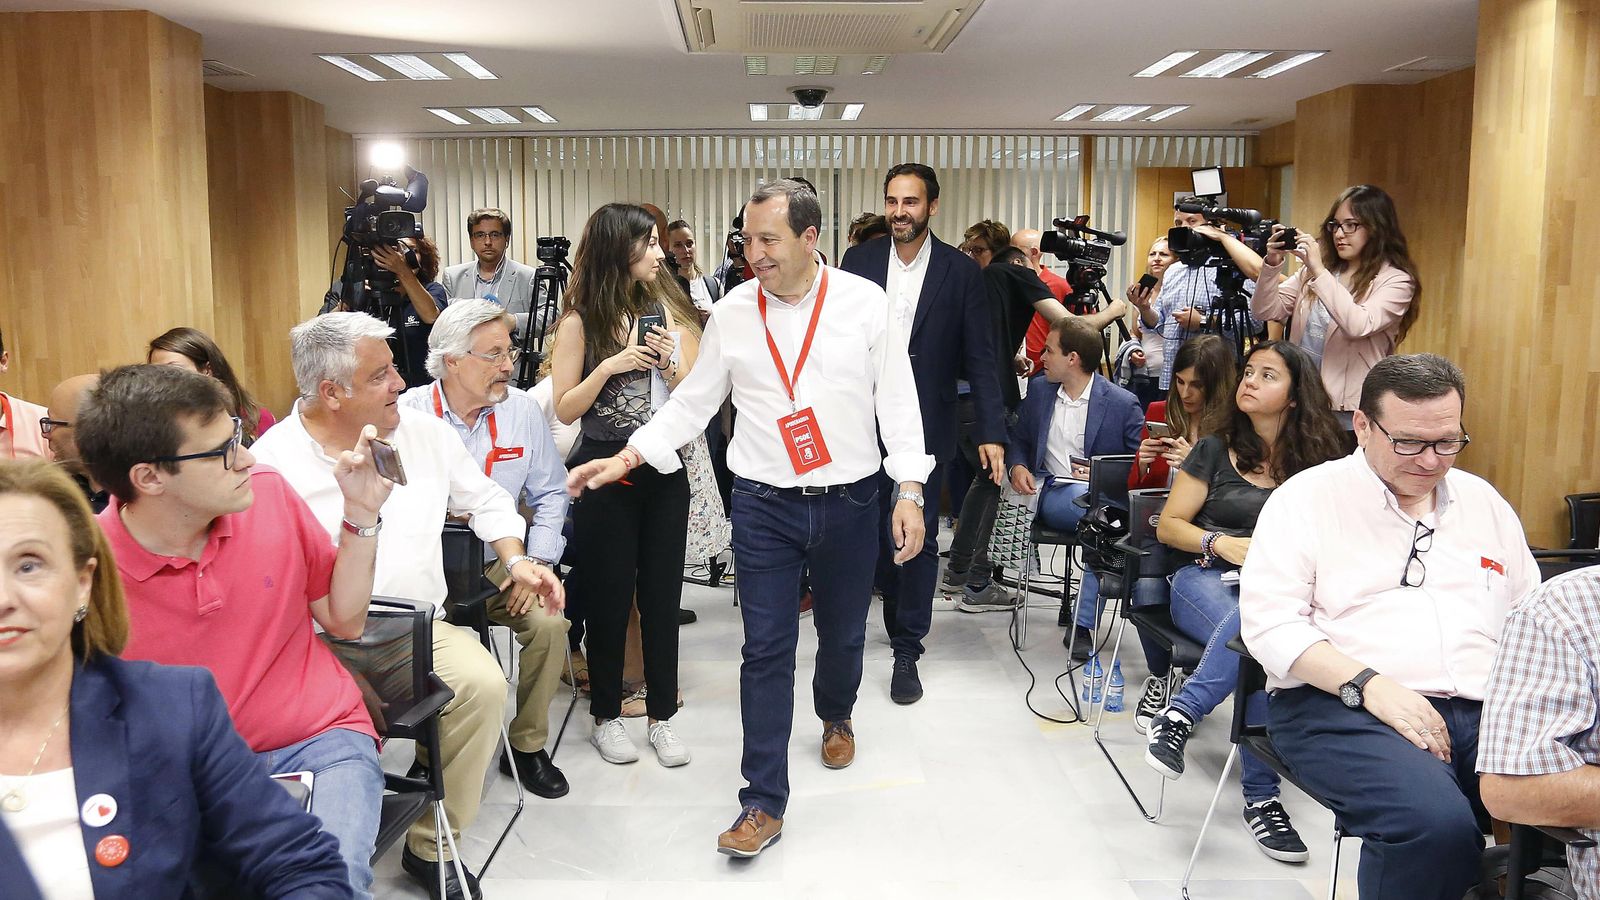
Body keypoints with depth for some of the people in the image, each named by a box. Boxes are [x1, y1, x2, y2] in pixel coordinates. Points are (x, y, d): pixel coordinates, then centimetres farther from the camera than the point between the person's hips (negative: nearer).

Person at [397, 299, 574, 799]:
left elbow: (549, 494, 10)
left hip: (499, 565, 3)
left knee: (549, 624, -23)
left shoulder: (522, 409, 3)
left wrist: (537, 562, -3)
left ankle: (527, 746, 2)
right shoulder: (407, 415, -5)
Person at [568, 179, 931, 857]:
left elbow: (896, 399, -2)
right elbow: (693, 400, 7)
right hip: (764, 504, 0)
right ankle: (764, 803, 7)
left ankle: (835, 717, 50)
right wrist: (628, 456, -3)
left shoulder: (866, 303, -4)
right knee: (766, 648, -1)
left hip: (850, 502, 0)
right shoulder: (733, 312, 0)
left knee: (842, 633, 17)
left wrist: (909, 492, -5)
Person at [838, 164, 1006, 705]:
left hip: (925, 427, -2)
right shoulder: (859, 261, 2)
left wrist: (990, 433, -9)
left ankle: (907, 649, 16)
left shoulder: (960, 273, -3)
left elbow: (980, 358, -3)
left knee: (919, 538, 4)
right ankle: (899, 615, 36)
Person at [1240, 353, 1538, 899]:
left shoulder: (1484, 502, 20)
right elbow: (1268, 620, -5)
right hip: (1340, 707, -4)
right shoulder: (1306, 498, 4)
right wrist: (1369, 685, -18)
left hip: (1484, 711, 5)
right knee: (1436, 824, -33)